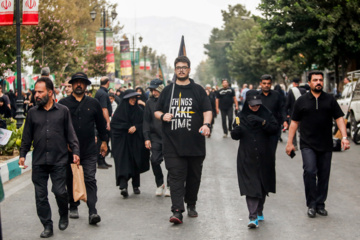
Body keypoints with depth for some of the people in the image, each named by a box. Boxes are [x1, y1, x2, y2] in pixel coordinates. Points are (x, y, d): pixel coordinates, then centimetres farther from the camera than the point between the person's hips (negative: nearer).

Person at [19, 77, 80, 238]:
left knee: (60, 191, -7)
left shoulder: (63, 111, 4)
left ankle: (64, 216, 22)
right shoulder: (32, 113, 9)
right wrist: (22, 154, 6)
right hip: (38, 162, 2)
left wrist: (75, 151, -4)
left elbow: (70, 134, 6)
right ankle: (47, 226, 13)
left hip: (59, 160, -2)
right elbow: (27, 136, 13)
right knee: (41, 196, 2)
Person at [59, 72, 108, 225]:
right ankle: (73, 207, 27)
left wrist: (104, 141, 15)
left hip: (89, 150, 0)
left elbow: (101, 124, 16)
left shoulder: (93, 103, 8)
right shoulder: (63, 103, 4)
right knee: (71, 180, 11)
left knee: (90, 180, -8)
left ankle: (92, 212, -14)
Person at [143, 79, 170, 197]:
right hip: (155, 137, 2)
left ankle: (169, 186, 16)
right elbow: (146, 121, 8)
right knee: (155, 160, -7)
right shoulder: (150, 102, 6)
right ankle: (159, 184, 13)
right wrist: (147, 138, 1)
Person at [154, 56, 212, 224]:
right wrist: (162, 116, -6)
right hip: (173, 143, 0)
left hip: (195, 143, 0)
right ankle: (177, 211, -13)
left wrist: (206, 124, -18)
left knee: (194, 176, 10)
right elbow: (157, 111, 17)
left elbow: (207, 110, 1)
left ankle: (191, 205, 28)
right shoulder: (168, 90, 13)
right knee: (176, 176, -8)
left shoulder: (198, 90, 8)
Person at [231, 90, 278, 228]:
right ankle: (253, 217, -14)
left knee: (263, 185, 10)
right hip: (247, 158, -1)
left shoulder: (266, 114, 3)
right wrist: (236, 131, -22)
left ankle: (259, 212, 29)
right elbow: (234, 136, 0)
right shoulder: (242, 116, 2)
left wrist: (262, 122, -21)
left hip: (264, 157, 2)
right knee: (250, 185, -10)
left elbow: (275, 130, -7)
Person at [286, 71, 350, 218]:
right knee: (310, 171, -17)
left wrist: (344, 137, -8)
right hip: (307, 144, -2)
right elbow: (294, 122, 8)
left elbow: (339, 119, 5)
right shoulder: (302, 101, 5)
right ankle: (311, 205, -6)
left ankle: (320, 204, 19)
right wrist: (290, 142, 5)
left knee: (324, 176, 5)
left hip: (326, 145, 2)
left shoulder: (330, 100, 7)